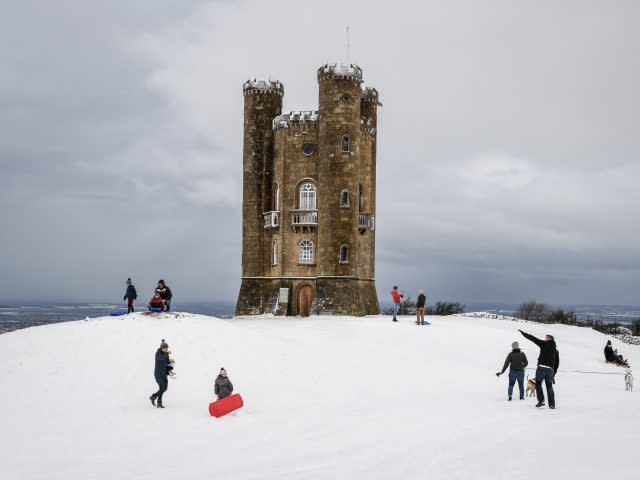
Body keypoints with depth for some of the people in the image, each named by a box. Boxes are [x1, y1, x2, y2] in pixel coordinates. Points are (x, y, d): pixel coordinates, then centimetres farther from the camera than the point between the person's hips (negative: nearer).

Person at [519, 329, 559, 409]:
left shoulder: (545, 344, 1)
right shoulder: (556, 351, 17)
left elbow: (533, 339, 1)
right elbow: (557, 364, 17)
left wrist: (523, 333, 8)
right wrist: (553, 374, 22)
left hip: (541, 368, -5)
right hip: (550, 370, 5)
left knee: (538, 384, 9)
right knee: (549, 387, 11)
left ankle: (541, 401, -3)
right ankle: (552, 404, 8)